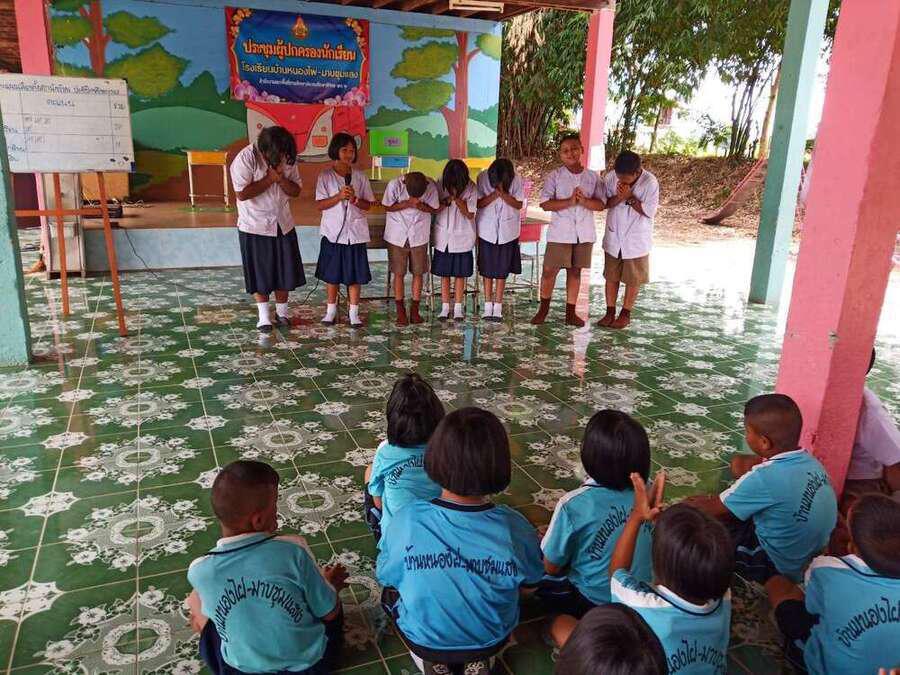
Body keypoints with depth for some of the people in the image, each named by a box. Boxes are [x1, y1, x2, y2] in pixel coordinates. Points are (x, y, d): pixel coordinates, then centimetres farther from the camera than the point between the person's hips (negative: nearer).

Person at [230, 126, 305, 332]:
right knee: (260, 273, 4)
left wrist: (281, 178, -18)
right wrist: (270, 178, -21)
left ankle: (282, 312, 22)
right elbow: (242, 194, -22)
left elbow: (296, 191, 0)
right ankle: (264, 316, 15)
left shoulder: (287, 159, -3)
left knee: (285, 270, 8)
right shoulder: (246, 158, -17)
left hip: (283, 224, 4)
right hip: (255, 226, -4)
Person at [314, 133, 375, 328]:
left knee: (355, 274, 4)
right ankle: (331, 309, 22)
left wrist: (355, 199, -15)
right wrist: (339, 196, -19)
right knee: (332, 273, 8)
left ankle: (354, 312, 14)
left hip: (355, 232, 1)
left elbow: (368, 205, 4)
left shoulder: (360, 176, 4)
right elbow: (319, 205, -5)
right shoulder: (325, 176, -1)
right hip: (333, 232, -1)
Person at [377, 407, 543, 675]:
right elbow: (531, 582, -7)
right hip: (492, 640, 1)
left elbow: (386, 577, -10)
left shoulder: (407, 520, -30)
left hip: (424, 639, -1)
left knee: (391, 593, 30)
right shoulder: (516, 528, -27)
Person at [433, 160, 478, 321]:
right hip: (443, 236, 2)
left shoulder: (470, 188, -11)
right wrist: (447, 200, -20)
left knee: (460, 273, 6)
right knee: (444, 273, 6)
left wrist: (456, 197, -22)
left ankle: (458, 308, 16)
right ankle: (445, 307, 16)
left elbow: (470, 214, -13)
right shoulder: (441, 184, -6)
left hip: (462, 237, -1)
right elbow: (435, 209, -3)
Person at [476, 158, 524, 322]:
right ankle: (488, 305, 17)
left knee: (502, 270, 5)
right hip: (487, 230, 0)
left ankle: (498, 306, 13)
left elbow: (519, 205, -10)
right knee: (487, 269, 6)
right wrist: (494, 194, -26)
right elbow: (479, 203, -10)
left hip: (507, 231, 0)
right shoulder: (483, 177, -13)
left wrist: (503, 193, -25)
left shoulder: (516, 180, -13)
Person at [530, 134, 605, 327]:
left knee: (575, 271, 10)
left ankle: (570, 312, 19)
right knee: (549, 270, 0)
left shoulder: (592, 177, 6)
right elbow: (545, 204, -11)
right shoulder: (555, 176, -2)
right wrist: (569, 202, -21)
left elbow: (601, 204, 1)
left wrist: (584, 200, -18)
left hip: (584, 233, 2)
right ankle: (543, 308, 19)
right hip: (560, 233, -2)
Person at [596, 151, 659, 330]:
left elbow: (649, 211, -16)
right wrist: (618, 197, -21)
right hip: (613, 237, 3)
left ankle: (625, 314, 20)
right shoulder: (611, 177, -9)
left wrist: (630, 197, -24)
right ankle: (610, 312, 22)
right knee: (611, 276, 10)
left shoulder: (650, 182, -17)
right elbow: (603, 203, -3)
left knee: (633, 279, 7)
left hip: (636, 240, -3)